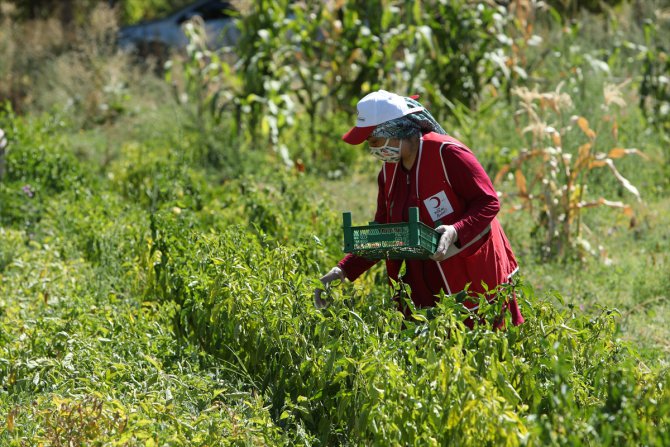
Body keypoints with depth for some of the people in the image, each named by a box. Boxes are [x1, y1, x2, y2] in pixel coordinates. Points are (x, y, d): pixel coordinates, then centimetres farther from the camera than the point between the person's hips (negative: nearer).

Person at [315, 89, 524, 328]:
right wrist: (342, 270, -3)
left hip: (474, 280, -6)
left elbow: (488, 202, -16)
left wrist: (455, 231, -33)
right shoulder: (389, 172, 7)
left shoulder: (447, 154, -15)